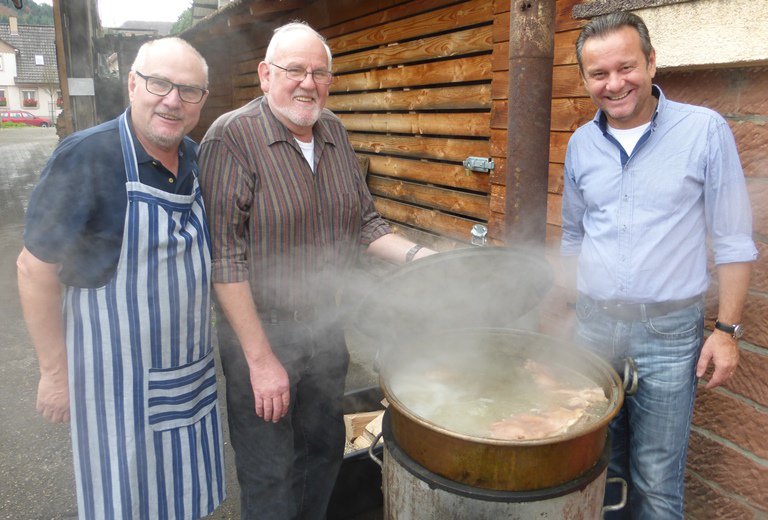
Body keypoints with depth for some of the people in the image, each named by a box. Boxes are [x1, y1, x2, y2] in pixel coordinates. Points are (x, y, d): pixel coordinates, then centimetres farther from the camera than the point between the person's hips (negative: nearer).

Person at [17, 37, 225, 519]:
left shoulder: (197, 159, 1)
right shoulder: (84, 157, -18)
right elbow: (35, 268, -13)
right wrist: (55, 371, -10)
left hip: (192, 366, 6)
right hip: (117, 368, -5)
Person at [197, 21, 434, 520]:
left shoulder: (335, 132, 5)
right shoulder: (231, 137, -16)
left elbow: (364, 222, 11)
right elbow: (224, 257, -20)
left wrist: (418, 255, -6)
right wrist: (261, 358, -20)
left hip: (326, 327, 6)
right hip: (259, 331, -6)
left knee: (325, 451, 22)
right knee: (270, 479, 9)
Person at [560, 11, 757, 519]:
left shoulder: (705, 130, -7)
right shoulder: (580, 144, 5)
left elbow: (733, 240, -4)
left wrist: (727, 330, -7)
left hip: (669, 331, -3)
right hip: (593, 324, 4)